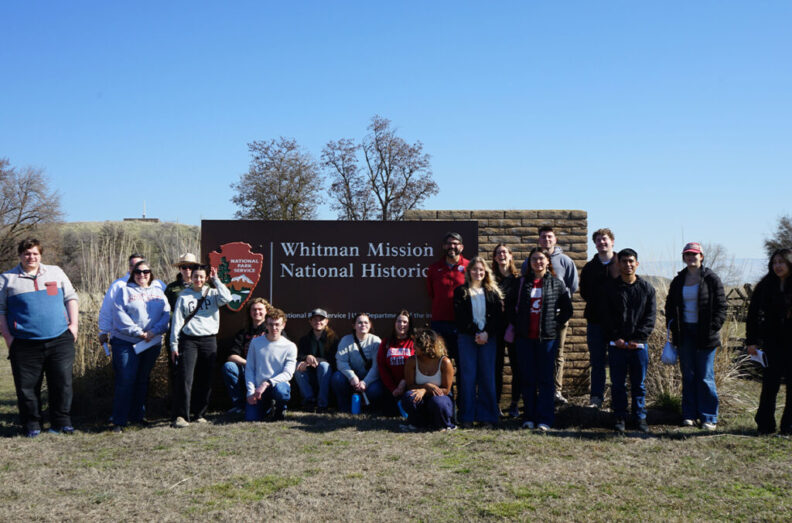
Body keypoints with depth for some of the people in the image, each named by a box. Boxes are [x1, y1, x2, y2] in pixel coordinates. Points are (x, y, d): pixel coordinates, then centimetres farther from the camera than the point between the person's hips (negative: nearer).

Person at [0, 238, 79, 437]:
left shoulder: (55, 272, 13)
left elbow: (70, 298, 14)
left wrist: (73, 324, 4)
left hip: (60, 340, 1)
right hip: (25, 344, -1)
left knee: (62, 383, 2)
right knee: (27, 387, 3)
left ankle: (61, 422, 13)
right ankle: (31, 424, 16)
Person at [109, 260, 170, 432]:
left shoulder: (158, 292, 14)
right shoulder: (124, 291, 5)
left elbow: (166, 314, 3)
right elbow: (120, 315, -7)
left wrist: (154, 331, -13)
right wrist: (138, 332, -15)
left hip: (152, 344, 4)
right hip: (126, 342, -4)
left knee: (143, 380, 10)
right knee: (125, 380, -8)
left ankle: (137, 416, 21)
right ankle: (119, 421, -4)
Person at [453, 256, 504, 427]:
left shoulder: (493, 292, 11)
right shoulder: (461, 291, 6)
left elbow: (498, 316, 3)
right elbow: (460, 317, -2)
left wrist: (487, 333, -10)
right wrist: (475, 333, -11)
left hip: (488, 338, 1)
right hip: (467, 338, -1)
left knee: (487, 376, 1)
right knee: (468, 376, -2)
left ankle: (487, 415, 8)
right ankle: (467, 416, 3)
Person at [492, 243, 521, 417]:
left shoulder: (518, 279, 5)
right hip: (496, 329, 0)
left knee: (517, 367, 3)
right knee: (496, 367, 2)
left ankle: (514, 404, 14)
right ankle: (495, 403, 10)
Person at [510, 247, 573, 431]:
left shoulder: (557, 284, 3)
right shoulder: (521, 283, 6)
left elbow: (567, 309, 6)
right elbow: (510, 306, 14)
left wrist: (555, 324, -3)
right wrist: (517, 323, 5)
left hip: (547, 336, -2)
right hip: (525, 337, 2)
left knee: (545, 378, 0)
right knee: (527, 378, 5)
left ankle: (544, 419, 6)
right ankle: (529, 417, 14)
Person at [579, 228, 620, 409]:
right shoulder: (589, 267, 12)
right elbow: (584, 292, 12)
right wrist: (597, 302, -1)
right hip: (595, 320, 2)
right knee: (597, 361, 5)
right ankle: (596, 398, 10)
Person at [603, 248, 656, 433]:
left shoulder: (647, 288, 6)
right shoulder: (610, 288, 4)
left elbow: (650, 316, 2)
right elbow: (607, 316, 1)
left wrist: (638, 338, -9)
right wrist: (615, 338, -9)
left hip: (639, 344, 1)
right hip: (617, 344, 0)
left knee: (639, 384, 8)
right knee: (617, 383, 4)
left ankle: (640, 417, 19)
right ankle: (620, 417, 15)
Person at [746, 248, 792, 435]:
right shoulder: (765, 286, 4)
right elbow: (752, 314, 7)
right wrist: (751, 341, 2)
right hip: (773, 341, 1)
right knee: (770, 384, 1)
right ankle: (765, 424, 11)